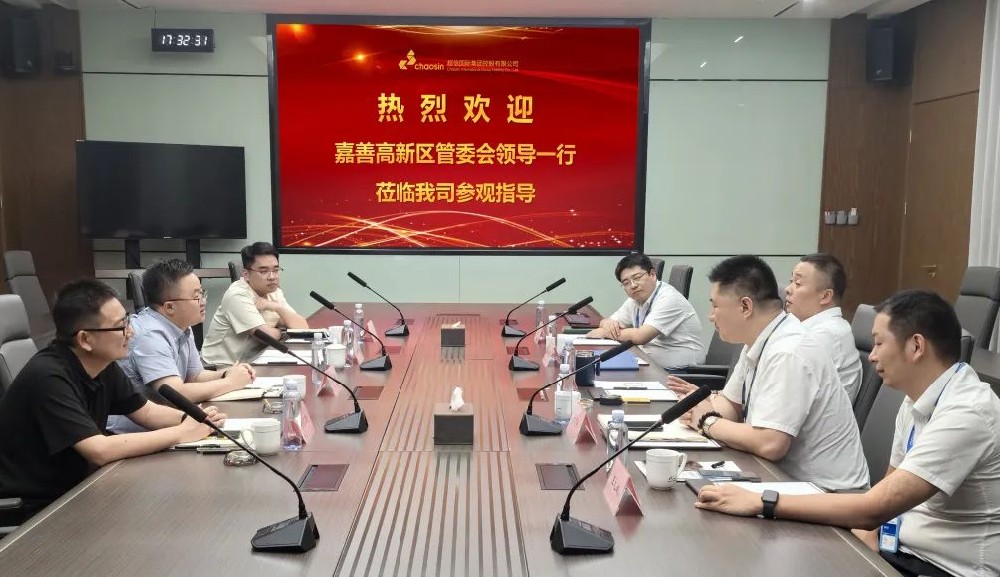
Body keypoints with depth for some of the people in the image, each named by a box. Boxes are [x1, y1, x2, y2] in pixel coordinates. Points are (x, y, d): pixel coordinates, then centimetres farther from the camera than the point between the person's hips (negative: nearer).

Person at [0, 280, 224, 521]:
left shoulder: (104, 365, -2)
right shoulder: (48, 377, -25)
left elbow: (146, 412, 8)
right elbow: (99, 451, -31)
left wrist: (191, 419, -12)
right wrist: (181, 433, -25)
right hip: (35, 508, -7)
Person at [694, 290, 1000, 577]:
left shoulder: (966, 413, -22)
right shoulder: (916, 401, 5)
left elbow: (874, 508, -27)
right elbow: (883, 495, 14)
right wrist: (865, 538, -5)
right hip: (906, 551, 7)